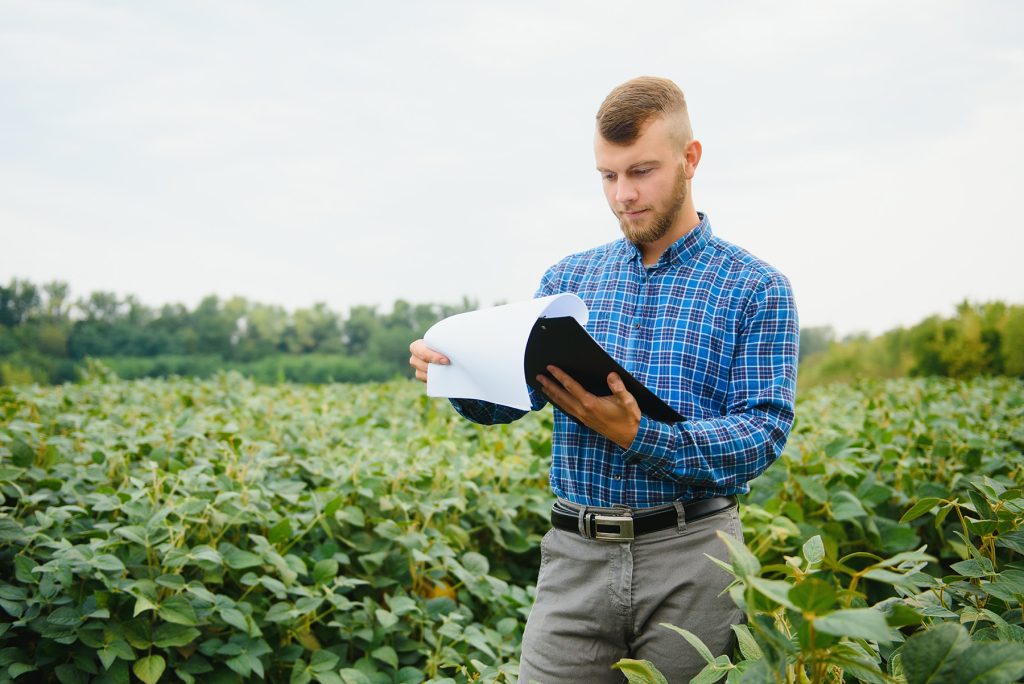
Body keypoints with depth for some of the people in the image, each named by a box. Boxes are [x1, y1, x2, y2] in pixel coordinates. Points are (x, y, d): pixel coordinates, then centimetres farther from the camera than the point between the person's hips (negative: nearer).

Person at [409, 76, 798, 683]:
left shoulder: (756, 289, 0)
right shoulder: (570, 278, 11)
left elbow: (765, 431, -10)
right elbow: (505, 399, 9)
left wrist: (636, 435, -23)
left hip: (691, 558, -2)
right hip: (577, 557, 3)